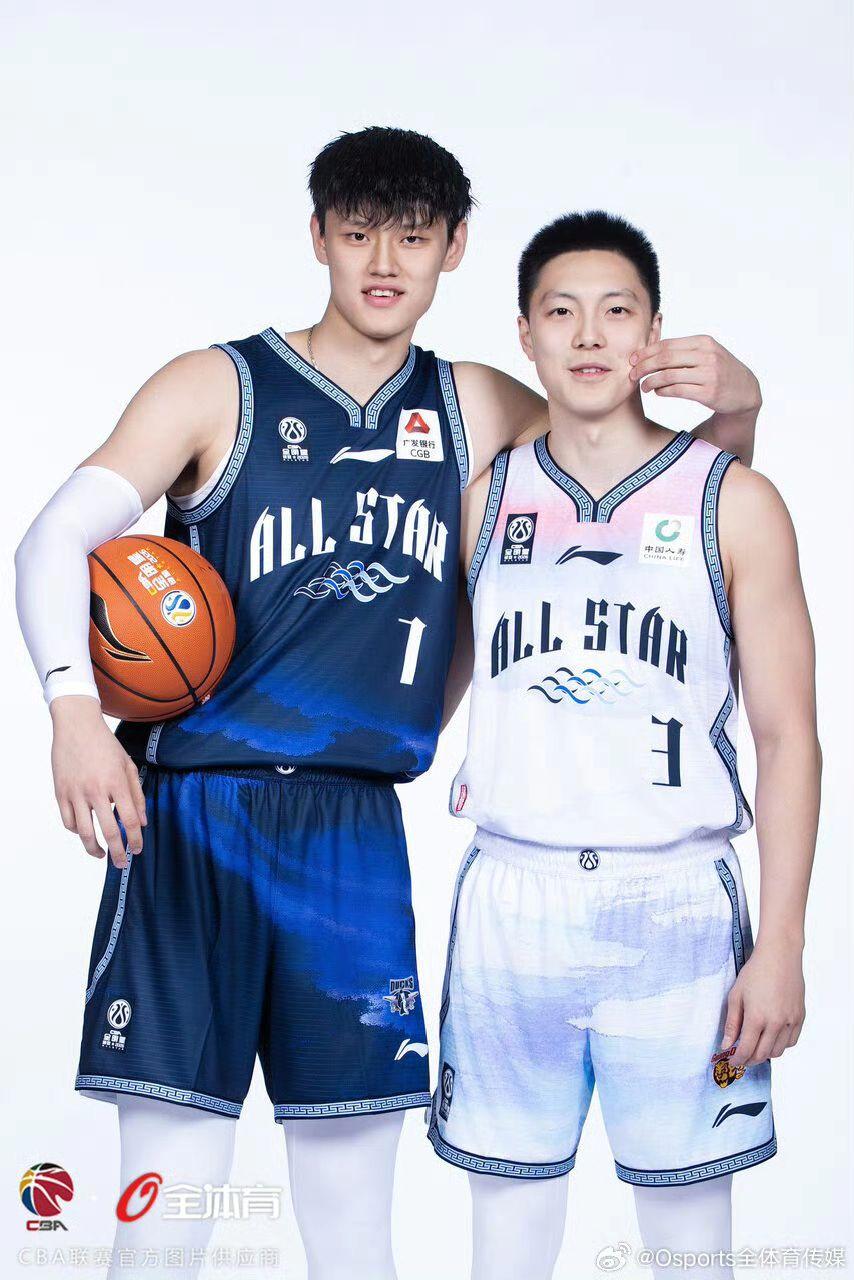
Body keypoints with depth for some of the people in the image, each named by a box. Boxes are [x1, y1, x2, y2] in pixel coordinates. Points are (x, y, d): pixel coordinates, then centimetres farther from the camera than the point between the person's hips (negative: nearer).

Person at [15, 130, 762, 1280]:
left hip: (358, 832, 3)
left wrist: (734, 405, -5)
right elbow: (58, 537, -4)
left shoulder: (477, 411, 11)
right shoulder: (220, 388, 3)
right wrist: (75, 707, -21)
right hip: (193, 812, -2)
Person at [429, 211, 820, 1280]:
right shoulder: (486, 500, 9)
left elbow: (787, 738, -1)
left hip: (674, 904, -2)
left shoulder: (734, 502, 2)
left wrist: (780, 946, -6)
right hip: (510, 900, 2)